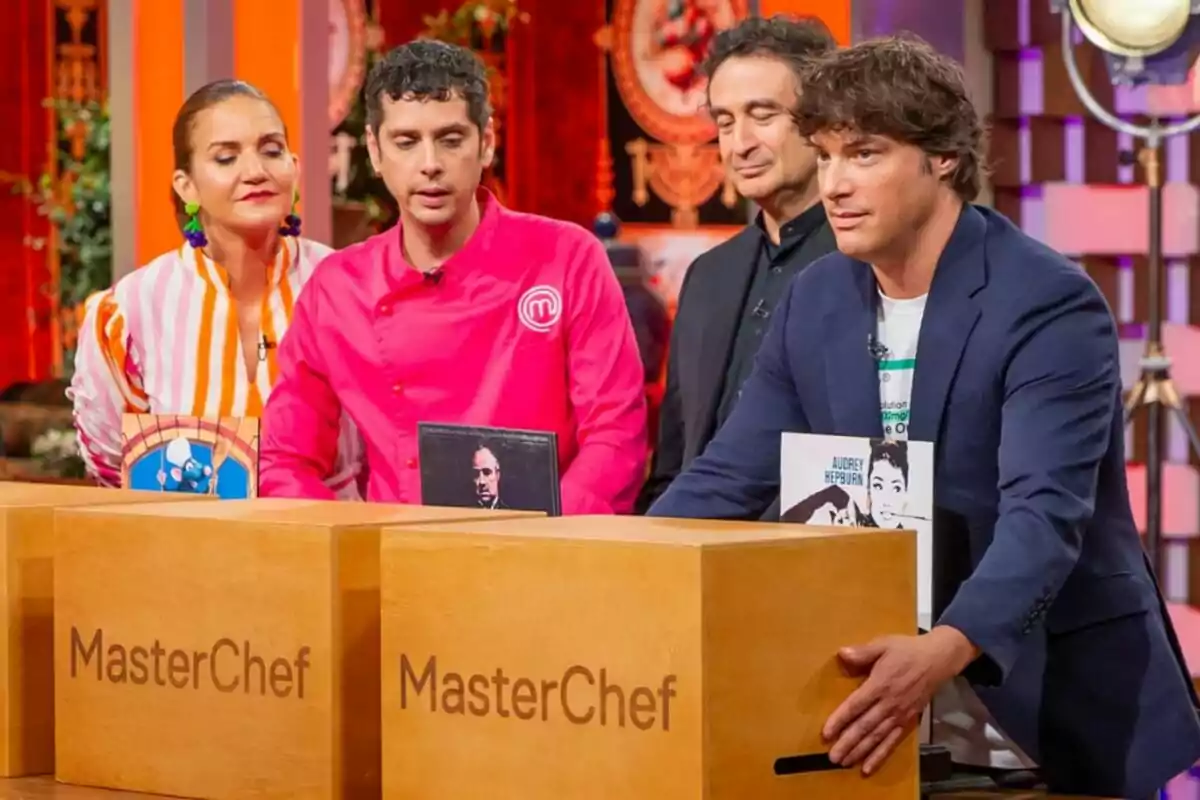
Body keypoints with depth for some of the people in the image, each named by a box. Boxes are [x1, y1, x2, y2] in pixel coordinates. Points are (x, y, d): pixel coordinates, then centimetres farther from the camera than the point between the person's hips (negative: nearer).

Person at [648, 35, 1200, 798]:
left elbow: (1044, 515, -29)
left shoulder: (1049, 304, -17)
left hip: (1065, 709, -5)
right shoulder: (815, 301, 2)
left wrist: (944, 651, -46)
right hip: (890, 707, 5)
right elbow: (724, 482, 4)